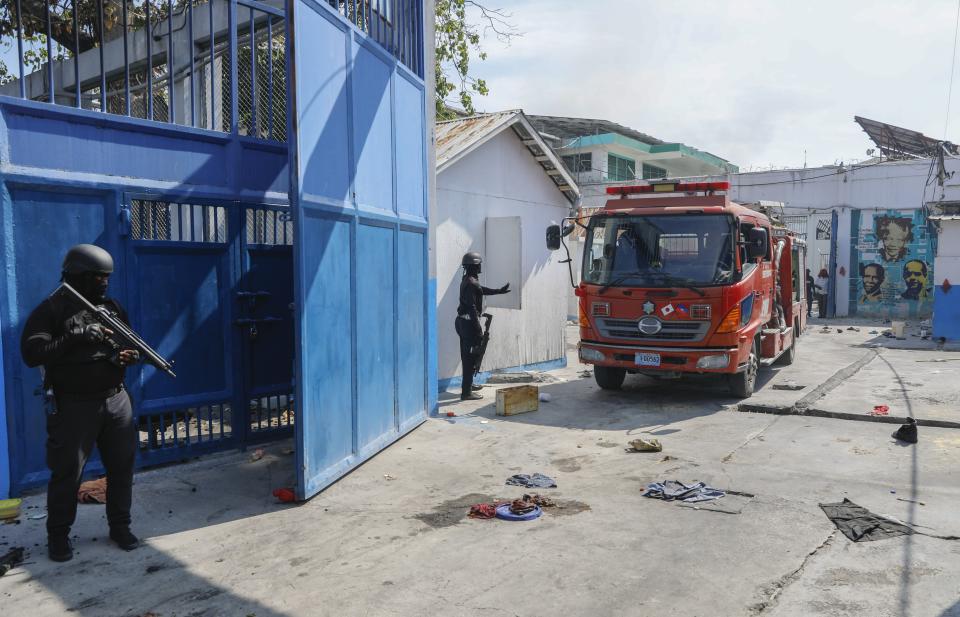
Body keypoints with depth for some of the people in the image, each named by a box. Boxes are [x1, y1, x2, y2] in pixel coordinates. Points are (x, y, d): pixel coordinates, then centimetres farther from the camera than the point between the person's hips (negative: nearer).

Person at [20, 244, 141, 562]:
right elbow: (31, 354, -17)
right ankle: (58, 535, 20)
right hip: (74, 405, -5)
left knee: (122, 467, 10)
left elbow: (131, 343, 19)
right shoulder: (51, 310, -7)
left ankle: (120, 527, 25)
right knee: (67, 472, 3)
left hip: (116, 400, 5)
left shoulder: (112, 307, 9)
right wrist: (77, 337, -26)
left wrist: (131, 354, -5)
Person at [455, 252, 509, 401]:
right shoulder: (471, 283, -17)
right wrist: (478, 329, -22)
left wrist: (499, 291, 44)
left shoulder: (468, 281, 14)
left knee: (467, 356, 19)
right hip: (468, 323, -10)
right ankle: (466, 392, -6)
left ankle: (468, 386, 31)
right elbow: (472, 307, -22)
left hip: (462, 322, 10)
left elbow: (481, 290, 33)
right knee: (470, 357, -7)